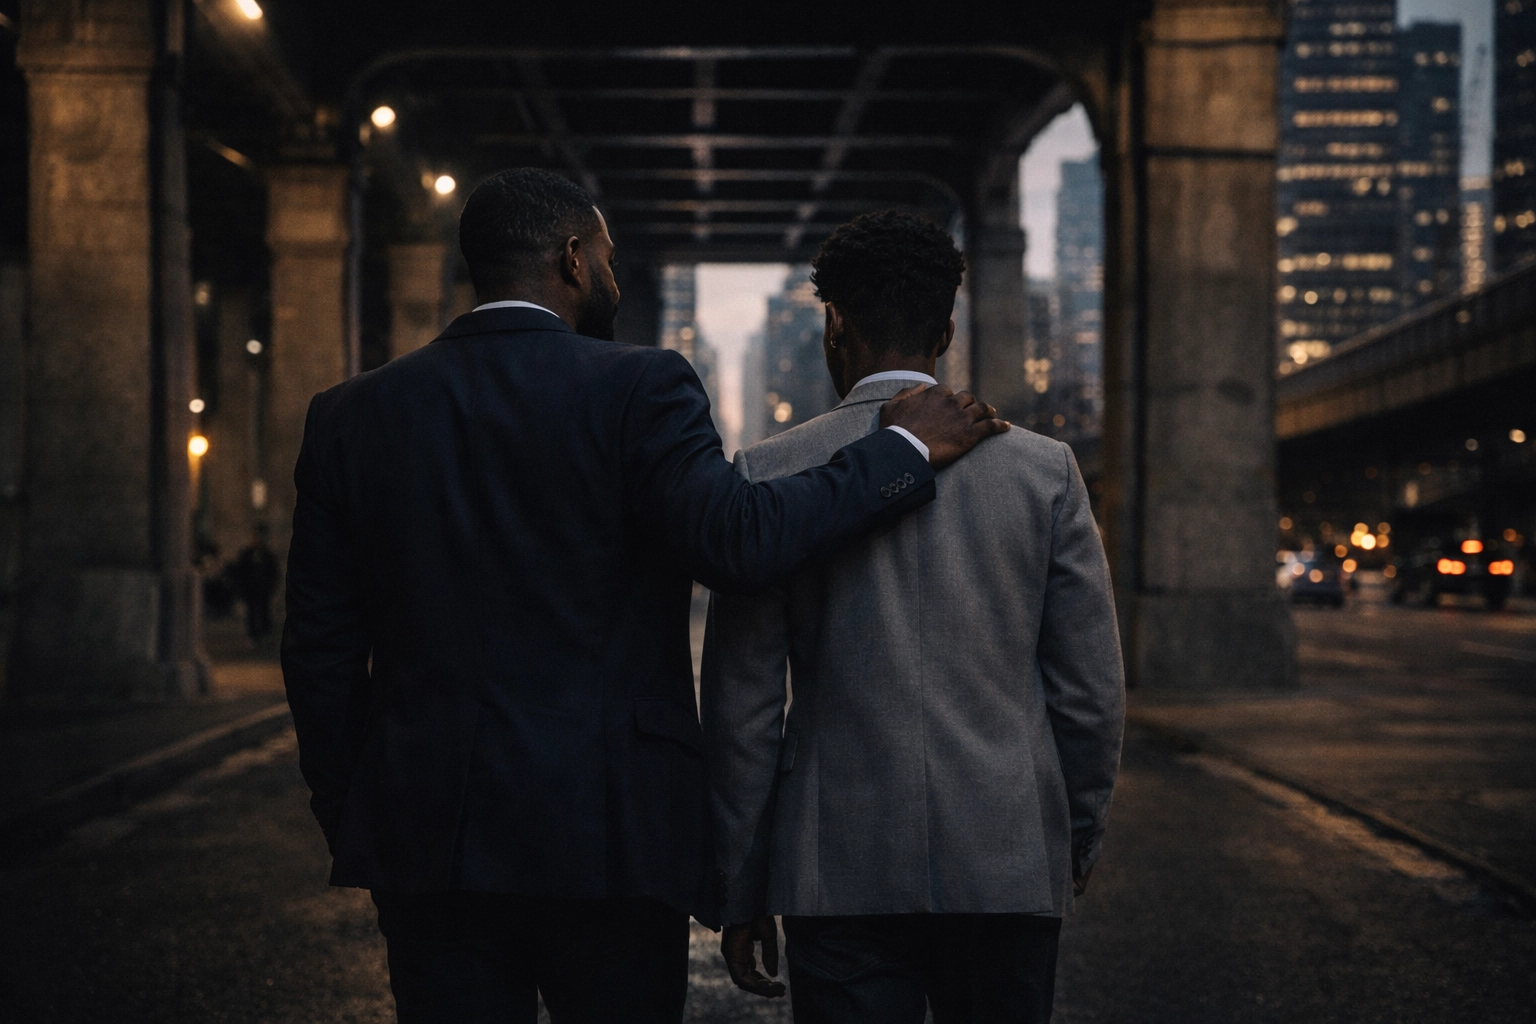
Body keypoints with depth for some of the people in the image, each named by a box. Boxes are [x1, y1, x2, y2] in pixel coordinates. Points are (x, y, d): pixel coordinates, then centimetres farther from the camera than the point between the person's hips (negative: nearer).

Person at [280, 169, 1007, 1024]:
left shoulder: (351, 416, 6)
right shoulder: (639, 388, -7)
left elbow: (320, 648, 7)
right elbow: (736, 539, -21)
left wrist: (347, 821, 16)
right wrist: (904, 449, -9)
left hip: (426, 841, 4)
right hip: (610, 837, -3)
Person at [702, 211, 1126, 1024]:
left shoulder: (769, 475, -1)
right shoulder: (1044, 469, 2)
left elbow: (741, 707, -1)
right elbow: (1092, 688, 4)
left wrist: (740, 893, 6)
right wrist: (1079, 835, 19)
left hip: (841, 874, -1)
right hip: (1010, 867, 1)